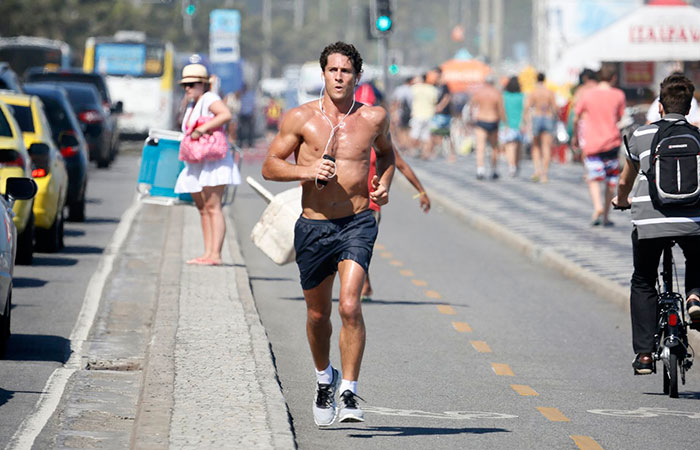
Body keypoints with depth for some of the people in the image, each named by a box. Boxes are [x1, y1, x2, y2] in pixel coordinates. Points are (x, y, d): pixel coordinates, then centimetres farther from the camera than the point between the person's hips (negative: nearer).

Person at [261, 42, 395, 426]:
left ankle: (348, 393, -14)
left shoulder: (373, 118, 3)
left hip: (357, 224, -1)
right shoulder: (301, 118, -2)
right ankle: (324, 378, 42)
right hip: (313, 225, 1)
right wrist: (306, 171, -16)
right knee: (317, 314, 14)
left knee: (349, 306, -20)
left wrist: (384, 184, 6)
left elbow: (385, 152, 24)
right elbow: (270, 166, 1)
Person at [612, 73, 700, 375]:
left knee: (643, 284, 19)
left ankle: (644, 354, 10)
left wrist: (621, 200, 48)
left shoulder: (641, 135, 13)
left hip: (648, 223, 0)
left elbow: (625, 183, 26)